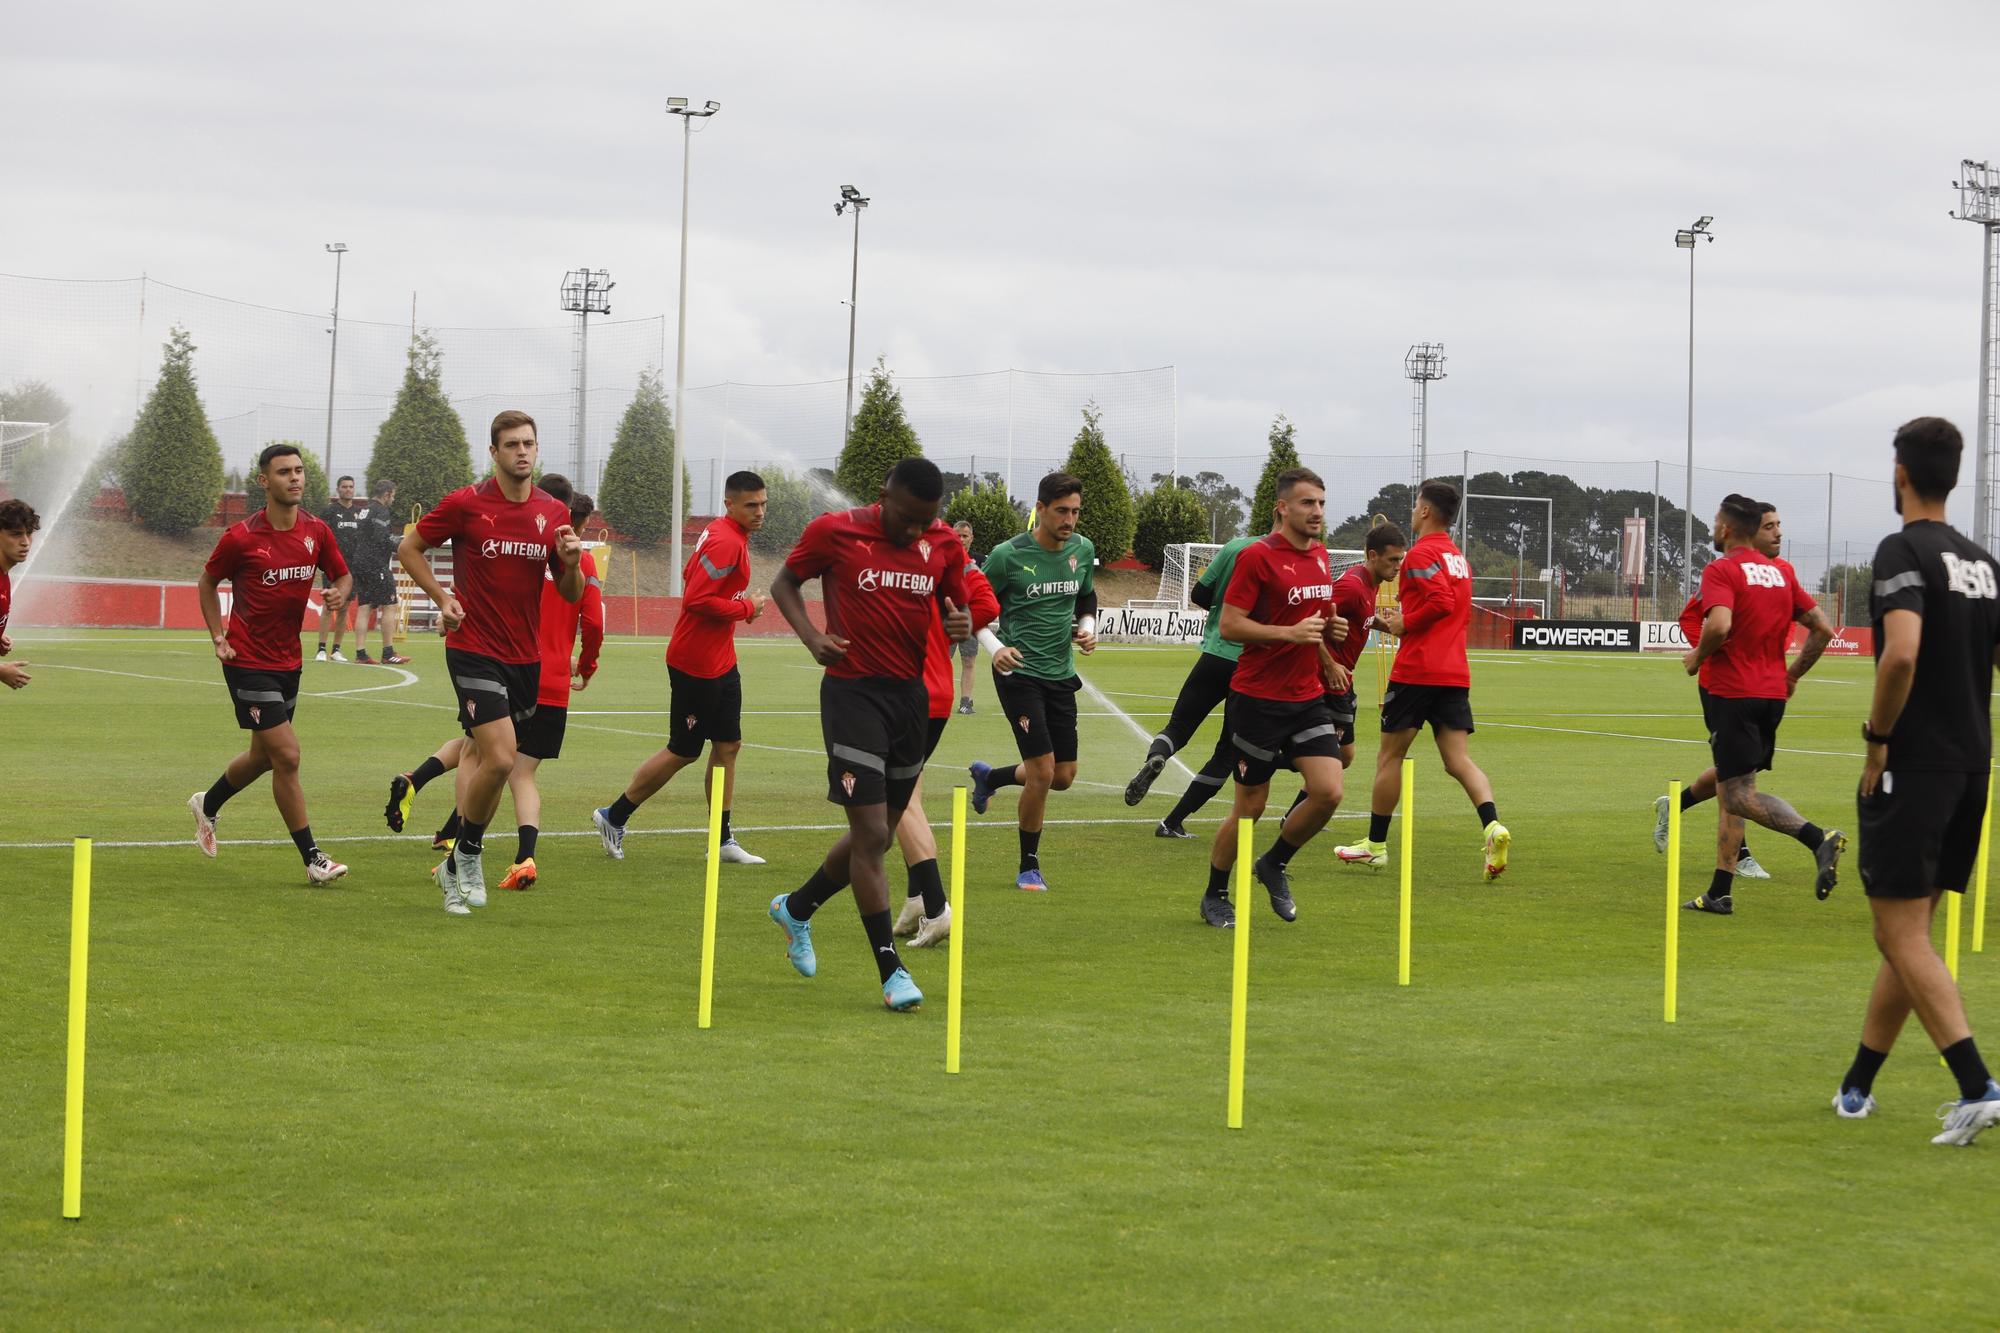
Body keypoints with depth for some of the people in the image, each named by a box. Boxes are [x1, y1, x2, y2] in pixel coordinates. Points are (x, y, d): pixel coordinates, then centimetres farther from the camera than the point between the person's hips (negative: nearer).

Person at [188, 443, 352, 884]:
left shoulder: (316, 532, 0)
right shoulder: (241, 537, -12)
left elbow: (343, 576, 13)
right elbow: (207, 583, 4)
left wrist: (339, 594, -11)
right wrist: (219, 638, -4)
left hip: (288, 661, 6)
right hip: (248, 662, -6)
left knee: (264, 756, 19)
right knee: (287, 756, -12)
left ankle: (207, 805, 47)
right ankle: (312, 858, -6)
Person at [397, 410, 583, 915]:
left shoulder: (554, 512, 5)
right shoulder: (465, 503, -7)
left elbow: (572, 595, 10)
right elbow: (409, 547, 5)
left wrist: (571, 562, -11)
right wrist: (442, 599, -5)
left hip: (526, 656, 5)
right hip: (474, 650, -5)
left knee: (479, 752, 13)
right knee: (500, 758, -17)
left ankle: (455, 866, 26)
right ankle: (469, 852, 5)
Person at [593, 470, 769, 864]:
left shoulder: (719, 534, 10)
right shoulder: (726, 543, -21)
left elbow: (691, 577, 22)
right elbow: (696, 599, -27)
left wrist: (738, 604, 11)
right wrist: (746, 607, -16)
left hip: (721, 662, 10)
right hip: (696, 665, -10)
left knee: (728, 747, 10)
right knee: (683, 752, 1)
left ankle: (723, 840, 14)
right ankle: (613, 817, 15)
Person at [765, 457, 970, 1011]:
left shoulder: (944, 545, 2)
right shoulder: (834, 532, -8)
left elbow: (954, 608, 14)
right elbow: (785, 582, 6)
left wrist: (960, 625, -11)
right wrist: (811, 637, -10)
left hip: (911, 694, 5)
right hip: (853, 692, -5)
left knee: (878, 834, 14)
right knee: (871, 833, -11)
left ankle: (796, 908, 39)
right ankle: (891, 971, -5)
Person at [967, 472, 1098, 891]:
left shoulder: (1083, 550, 3)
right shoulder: (1008, 555, -12)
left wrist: (1088, 629, 0)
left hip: (1061, 674, 6)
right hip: (1019, 673, -6)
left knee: (1063, 776, 8)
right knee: (1042, 773, -12)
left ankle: (990, 776, 36)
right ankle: (1029, 867, 6)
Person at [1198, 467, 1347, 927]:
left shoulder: (1319, 556, 11)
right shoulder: (1258, 556, -12)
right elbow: (1229, 625, -15)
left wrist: (1330, 628, 5)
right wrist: (1290, 633, -23)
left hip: (1308, 697, 6)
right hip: (1258, 699, -6)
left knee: (1328, 792, -8)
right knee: (1250, 807, 1)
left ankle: (1274, 865, 17)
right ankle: (1215, 896, 21)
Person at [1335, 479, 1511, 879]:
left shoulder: (1421, 554, -9)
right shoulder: (1458, 557, 18)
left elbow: (1442, 601, -23)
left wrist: (1404, 624, -10)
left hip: (1416, 670, -7)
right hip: (1455, 674, 7)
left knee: (1390, 755, 6)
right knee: (1458, 759, 0)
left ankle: (1376, 844, 13)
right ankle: (1493, 826, -23)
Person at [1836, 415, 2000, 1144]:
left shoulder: (1904, 551, -12)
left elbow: (1902, 653, -27)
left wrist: (1878, 737, -15)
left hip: (1913, 765, -8)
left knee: (1904, 937, -6)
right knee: (1906, 932, 15)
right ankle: (1857, 1085, 25)